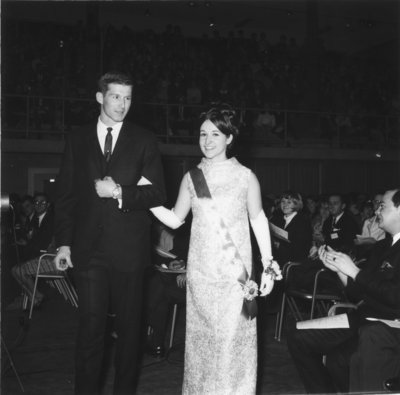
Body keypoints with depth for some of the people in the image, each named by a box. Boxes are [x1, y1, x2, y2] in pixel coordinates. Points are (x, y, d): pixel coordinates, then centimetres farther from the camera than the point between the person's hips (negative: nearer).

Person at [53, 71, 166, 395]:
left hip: (129, 248, 0)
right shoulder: (78, 140, 9)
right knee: (90, 325, 2)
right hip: (89, 247, 1)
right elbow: (65, 195, 9)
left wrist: (119, 193, -14)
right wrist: (64, 243, 4)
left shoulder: (144, 140, 4)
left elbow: (157, 193, 0)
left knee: (129, 325, 10)